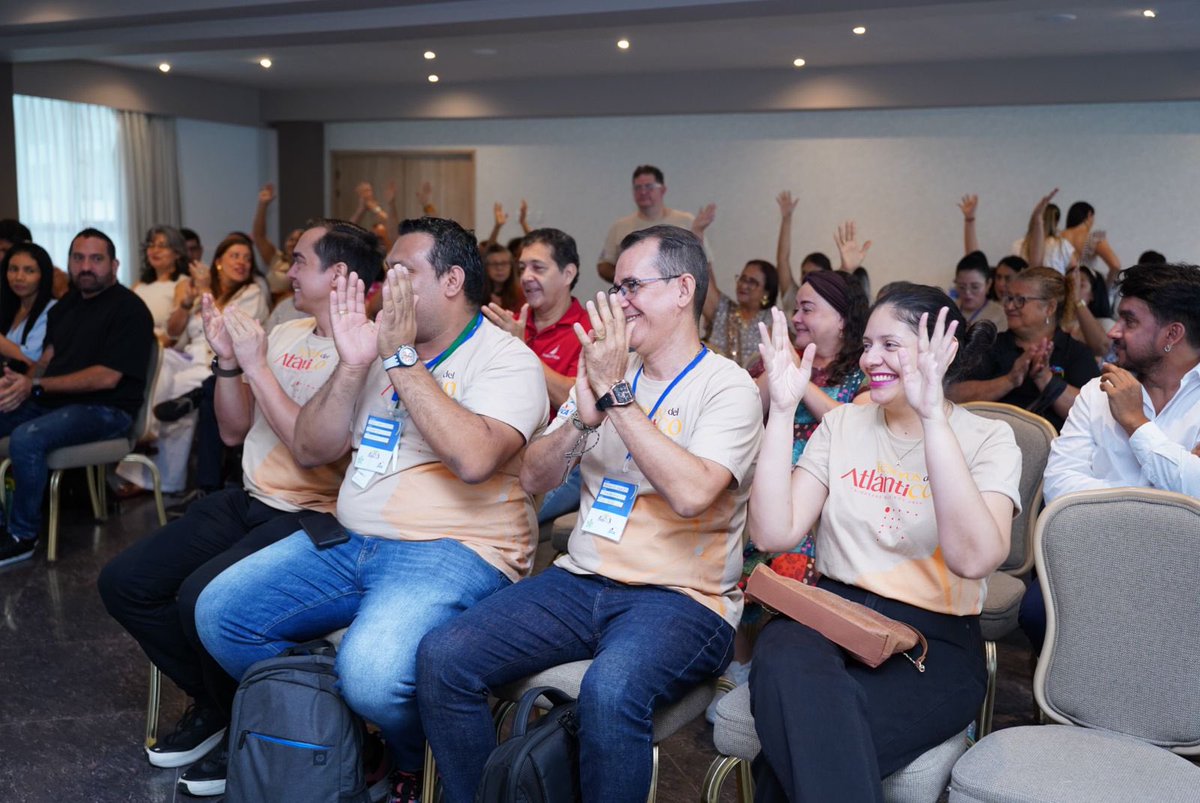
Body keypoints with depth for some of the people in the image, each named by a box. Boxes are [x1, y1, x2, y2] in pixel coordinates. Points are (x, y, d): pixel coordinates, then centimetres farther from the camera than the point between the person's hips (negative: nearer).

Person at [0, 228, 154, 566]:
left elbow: (107, 377, -18)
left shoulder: (129, 308, -10)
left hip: (105, 409, -8)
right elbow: (49, 356, 15)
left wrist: (35, 386, -17)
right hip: (53, 400, 9)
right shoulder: (67, 304, 16)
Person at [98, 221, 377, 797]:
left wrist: (256, 365, -19)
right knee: (124, 583, 1)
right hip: (249, 501, 9)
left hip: (313, 515, -9)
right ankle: (212, 706, 20)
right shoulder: (285, 336, 12)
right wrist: (228, 360, -1)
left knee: (201, 597, -29)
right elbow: (234, 432, 14)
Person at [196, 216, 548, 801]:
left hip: (454, 551, -7)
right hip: (349, 542, 8)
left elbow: (474, 458, -27)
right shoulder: (380, 344, 14)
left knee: (369, 673, -32)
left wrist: (401, 358, -21)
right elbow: (310, 451, 9)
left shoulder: (507, 360, -7)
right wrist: (352, 365, -6)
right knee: (219, 612, -1)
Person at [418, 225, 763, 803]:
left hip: (680, 598, -5)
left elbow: (691, 493, -22)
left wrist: (616, 394, -19)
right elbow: (532, 479, 9)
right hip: (580, 581, 6)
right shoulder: (607, 368, 14)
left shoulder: (727, 387, -4)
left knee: (610, 690, -37)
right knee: (442, 659, -13)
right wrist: (583, 417, -10)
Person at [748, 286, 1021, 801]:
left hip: (934, 641, -3)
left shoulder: (987, 439, -2)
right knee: (785, 662, -34)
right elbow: (773, 534, -3)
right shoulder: (842, 423, 9)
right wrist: (782, 408, -8)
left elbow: (974, 559, -23)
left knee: (805, 730, -32)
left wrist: (931, 415, -28)